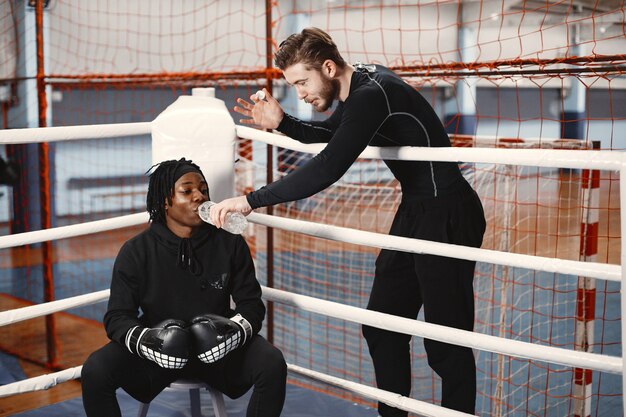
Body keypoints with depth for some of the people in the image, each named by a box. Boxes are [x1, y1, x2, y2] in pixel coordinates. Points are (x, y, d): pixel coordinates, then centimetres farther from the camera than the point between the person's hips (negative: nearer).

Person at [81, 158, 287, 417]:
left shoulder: (230, 244, -3)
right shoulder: (135, 252, -5)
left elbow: (251, 303, 1)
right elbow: (118, 316, -5)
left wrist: (236, 329, -22)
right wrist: (143, 339, -27)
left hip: (217, 349, 1)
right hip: (157, 350, 0)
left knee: (273, 364, -25)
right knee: (95, 370, -24)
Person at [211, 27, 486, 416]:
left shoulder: (372, 94, -24)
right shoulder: (358, 85, 6)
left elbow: (328, 168, -33)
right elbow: (328, 134, 25)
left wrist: (251, 201, -30)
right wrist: (281, 123, 6)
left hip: (447, 215, -10)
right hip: (414, 211, 10)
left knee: (446, 340, -4)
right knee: (382, 325, 13)